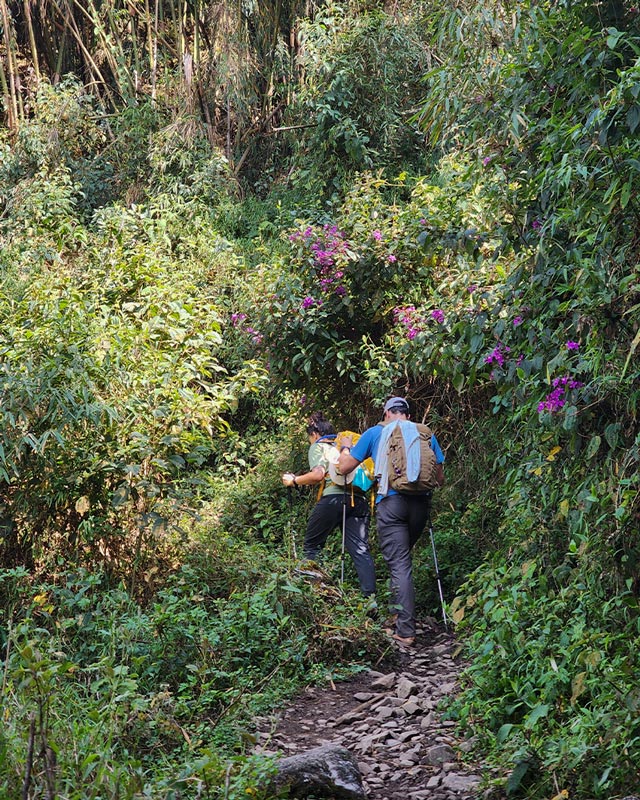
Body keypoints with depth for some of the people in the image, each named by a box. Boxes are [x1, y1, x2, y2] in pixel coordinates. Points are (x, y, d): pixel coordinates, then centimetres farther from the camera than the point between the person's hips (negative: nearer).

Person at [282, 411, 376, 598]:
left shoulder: (318, 447, 11)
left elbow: (318, 475, -6)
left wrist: (294, 480, 8)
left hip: (334, 497, -5)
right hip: (359, 500, 5)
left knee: (312, 545, 10)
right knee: (361, 550, -3)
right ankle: (371, 596, -17)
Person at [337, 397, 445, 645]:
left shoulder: (375, 433, 9)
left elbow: (345, 467, 13)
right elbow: (440, 478, 16)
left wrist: (345, 447, 34)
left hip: (391, 501, -3)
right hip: (421, 502, 3)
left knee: (399, 564, -4)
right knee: (402, 558, 21)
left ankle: (405, 630, -7)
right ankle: (400, 613, 22)